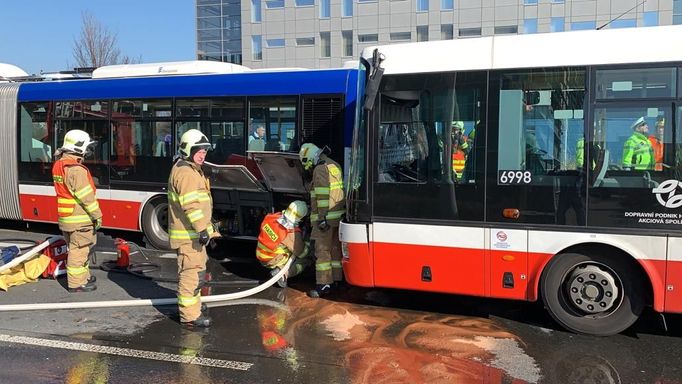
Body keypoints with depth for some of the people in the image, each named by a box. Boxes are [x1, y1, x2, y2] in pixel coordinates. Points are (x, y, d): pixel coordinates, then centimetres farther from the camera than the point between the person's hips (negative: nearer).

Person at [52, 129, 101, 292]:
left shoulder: (59, 165, 10)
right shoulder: (76, 169, -21)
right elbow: (87, 196, -21)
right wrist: (97, 215, -14)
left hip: (65, 218, 10)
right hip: (79, 219, -10)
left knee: (77, 248, 20)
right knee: (79, 250, -2)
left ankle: (83, 276, 32)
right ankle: (77, 283, 5)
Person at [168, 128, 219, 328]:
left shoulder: (192, 170, 18)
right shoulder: (184, 172, -17)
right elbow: (191, 205, -25)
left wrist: (207, 228, 26)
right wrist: (202, 229, -27)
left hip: (194, 232, 11)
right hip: (188, 234, -11)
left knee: (196, 271, 21)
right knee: (192, 273, -8)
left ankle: (190, 307, 34)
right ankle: (190, 316, -4)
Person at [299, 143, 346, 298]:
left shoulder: (320, 169, -14)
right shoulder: (334, 165, 15)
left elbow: (323, 195, -20)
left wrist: (322, 217, -20)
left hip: (326, 217, -9)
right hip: (339, 214, 9)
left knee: (322, 250, -6)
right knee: (336, 248, 15)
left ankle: (324, 284, -6)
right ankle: (336, 279, 22)